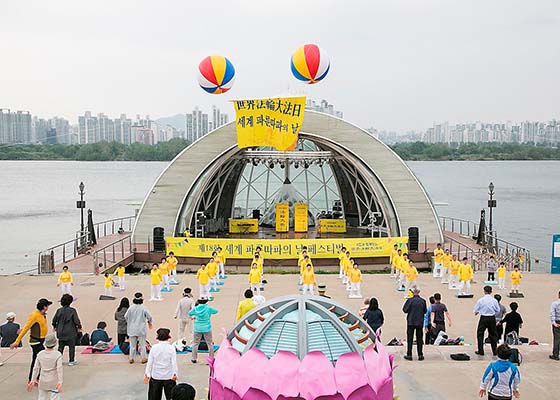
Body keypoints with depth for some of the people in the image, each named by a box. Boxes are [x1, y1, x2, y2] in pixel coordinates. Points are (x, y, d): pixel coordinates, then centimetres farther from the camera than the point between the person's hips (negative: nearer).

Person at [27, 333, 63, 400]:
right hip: (54, 383, -4)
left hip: (42, 382, 4)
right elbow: (59, 369, -18)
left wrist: (33, 381, 9)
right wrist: (60, 383, -20)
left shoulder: (40, 354, -1)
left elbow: (36, 369, 2)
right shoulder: (57, 355, -12)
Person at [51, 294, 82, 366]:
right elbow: (76, 320, -12)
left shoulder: (59, 310, -2)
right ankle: (71, 361, 9)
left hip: (61, 332, 4)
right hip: (71, 332, -3)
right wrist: (79, 327, 2)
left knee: (60, 347, 14)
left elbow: (54, 320, 6)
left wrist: (55, 327, 25)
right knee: (71, 346, 7)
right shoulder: (72, 310, -13)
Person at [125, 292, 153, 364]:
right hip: (141, 329, -2)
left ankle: (131, 358, 17)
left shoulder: (131, 308, -8)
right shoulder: (143, 308, -13)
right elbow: (149, 316, -10)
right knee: (142, 344, 9)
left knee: (132, 344, 12)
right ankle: (143, 358, 13)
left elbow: (126, 316, -3)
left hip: (132, 329, 2)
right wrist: (149, 322, 12)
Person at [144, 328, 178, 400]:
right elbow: (174, 362, -10)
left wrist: (147, 374, 2)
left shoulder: (154, 347, -5)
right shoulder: (171, 348, -8)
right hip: (168, 377, -1)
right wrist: (175, 374, -7)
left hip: (156, 377, 1)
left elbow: (149, 362, -3)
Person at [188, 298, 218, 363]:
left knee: (195, 343, 10)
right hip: (207, 328, -1)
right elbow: (216, 311, 8)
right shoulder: (208, 308, -9)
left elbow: (190, 313, 12)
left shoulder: (195, 308, -5)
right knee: (209, 343, 8)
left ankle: (194, 358, 11)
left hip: (197, 328, 2)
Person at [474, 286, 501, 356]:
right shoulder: (494, 300, -6)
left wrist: (477, 312, 21)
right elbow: (498, 310, 5)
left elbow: (476, 310, -2)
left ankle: (481, 351, 8)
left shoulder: (480, 300, -11)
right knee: (493, 334, 14)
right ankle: (494, 351, 18)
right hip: (492, 318, 2)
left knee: (480, 334, 9)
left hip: (483, 318, -2)